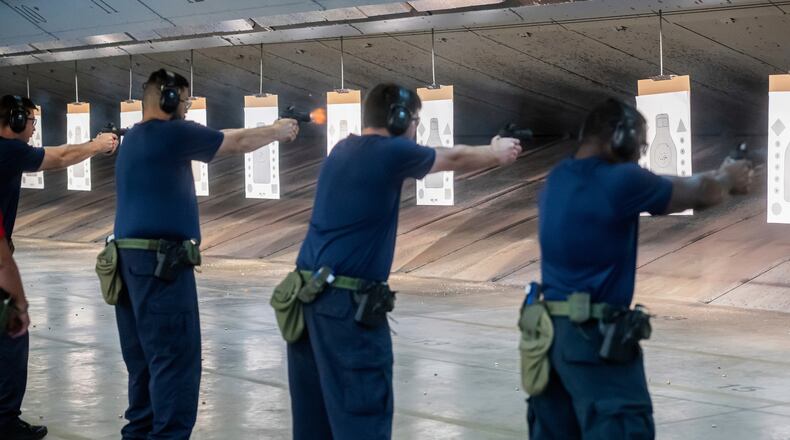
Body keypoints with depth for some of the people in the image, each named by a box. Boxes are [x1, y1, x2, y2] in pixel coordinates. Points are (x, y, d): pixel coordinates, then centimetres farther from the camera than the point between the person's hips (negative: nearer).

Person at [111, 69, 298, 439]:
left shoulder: (133, 138, 17)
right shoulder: (171, 133, -10)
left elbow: (221, 141, 24)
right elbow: (237, 143, -1)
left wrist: (269, 131, 23)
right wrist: (276, 131, 16)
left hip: (131, 261, 10)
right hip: (160, 264, -10)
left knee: (145, 361, 15)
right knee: (174, 361, -6)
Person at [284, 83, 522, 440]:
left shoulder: (343, 150, 14)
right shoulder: (390, 152, -8)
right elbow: (454, 159, 9)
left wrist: (489, 153, 35)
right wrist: (497, 153, 29)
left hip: (307, 295, 8)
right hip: (347, 304, -8)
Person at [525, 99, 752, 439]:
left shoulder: (558, 178, 10)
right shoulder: (619, 181, -14)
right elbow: (704, 194, -1)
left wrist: (712, 177, 22)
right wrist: (728, 178, 21)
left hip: (549, 330, 9)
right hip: (595, 335, -8)